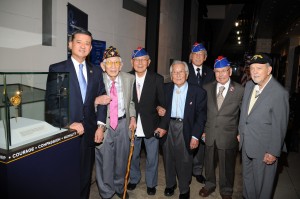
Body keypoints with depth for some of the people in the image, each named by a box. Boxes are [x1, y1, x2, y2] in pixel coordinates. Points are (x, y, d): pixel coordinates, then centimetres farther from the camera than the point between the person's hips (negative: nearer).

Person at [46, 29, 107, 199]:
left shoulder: (96, 71, 8)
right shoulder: (57, 69, -3)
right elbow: (52, 100, -9)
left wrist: (100, 125, -2)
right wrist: (69, 123, -16)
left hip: (89, 130, 3)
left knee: (86, 173, 15)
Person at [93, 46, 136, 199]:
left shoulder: (129, 79, -2)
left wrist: (132, 117, -4)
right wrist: (95, 102, -30)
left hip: (123, 123, 3)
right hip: (104, 124, -3)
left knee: (122, 158, 19)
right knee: (104, 160, 8)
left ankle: (119, 187, 46)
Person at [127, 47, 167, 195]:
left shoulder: (157, 79, -7)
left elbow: (164, 104, -5)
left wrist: (163, 125, -7)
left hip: (151, 126, -1)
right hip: (132, 126, 2)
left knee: (152, 158, 13)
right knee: (132, 156, 19)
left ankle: (151, 183, 36)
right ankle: (134, 179, 44)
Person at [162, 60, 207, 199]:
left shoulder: (198, 92, -8)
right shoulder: (166, 89, 3)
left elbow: (201, 115, -8)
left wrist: (195, 136, -12)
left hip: (185, 129, -3)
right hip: (168, 127, 3)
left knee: (184, 161, 8)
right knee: (168, 158, 17)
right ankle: (170, 184, 41)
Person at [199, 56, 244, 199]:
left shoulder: (240, 90, -7)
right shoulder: (207, 88, 1)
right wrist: (202, 129, 3)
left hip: (228, 136, -2)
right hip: (209, 134, 3)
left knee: (227, 166, 14)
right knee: (209, 163, 19)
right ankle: (210, 185, 44)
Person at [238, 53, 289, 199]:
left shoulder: (279, 93, -21)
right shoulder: (249, 85, 1)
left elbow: (279, 126, -18)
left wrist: (273, 152, -15)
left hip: (264, 148, -6)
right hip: (246, 143, 7)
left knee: (262, 183, 14)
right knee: (247, 178, 25)